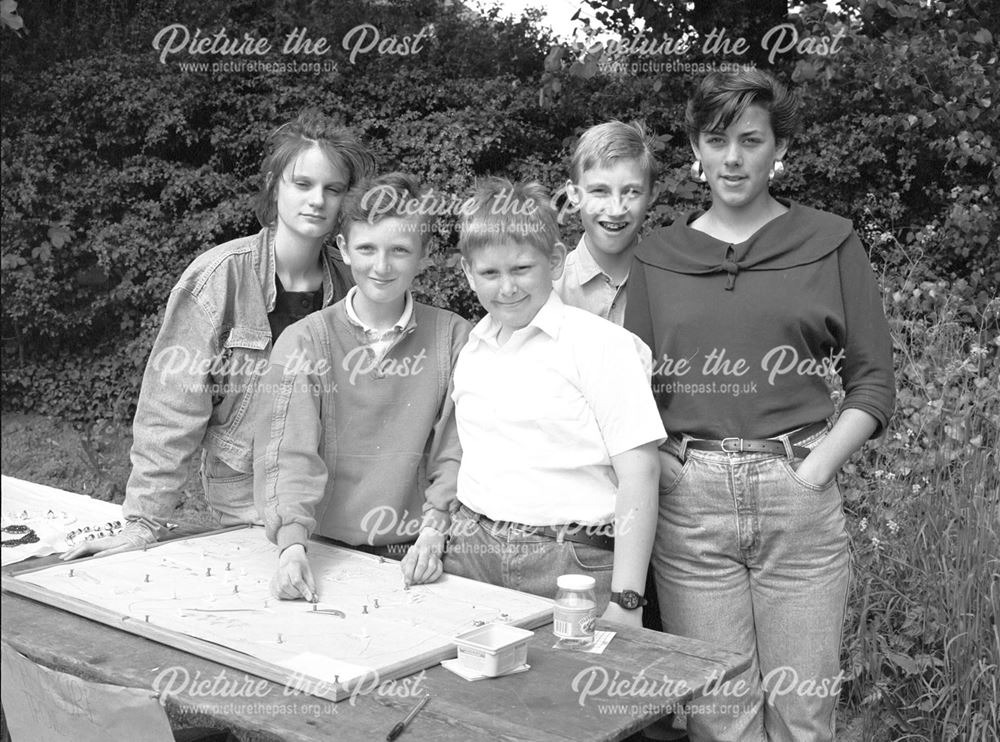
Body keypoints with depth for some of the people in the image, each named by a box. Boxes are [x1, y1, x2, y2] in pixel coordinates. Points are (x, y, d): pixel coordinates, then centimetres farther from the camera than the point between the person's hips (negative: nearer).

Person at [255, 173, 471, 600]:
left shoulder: (453, 337, 3)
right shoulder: (304, 341, 1)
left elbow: (457, 453, 0)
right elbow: (289, 454, -8)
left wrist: (433, 536, -12)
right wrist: (292, 544, -22)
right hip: (327, 551, 0)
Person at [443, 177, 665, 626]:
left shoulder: (599, 343, -7)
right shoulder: (471, 352, 12)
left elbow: (638, 472, -11)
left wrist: (625, 601, -14)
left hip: (570, 562, -4)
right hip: (472, 556, 5)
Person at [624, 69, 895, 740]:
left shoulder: (830, 244, 6)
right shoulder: (658, 258, 11)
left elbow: (874, 381, 5)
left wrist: (817, 469, -7)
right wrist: (661, 464, -5)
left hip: (800, 497, -1)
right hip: (690, 503, 1)